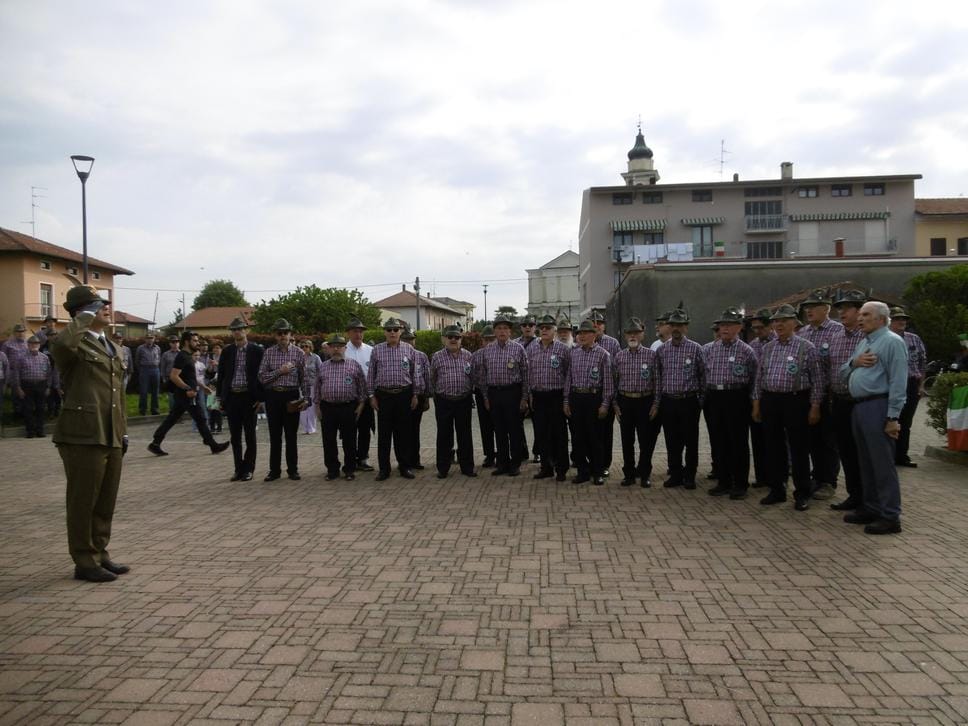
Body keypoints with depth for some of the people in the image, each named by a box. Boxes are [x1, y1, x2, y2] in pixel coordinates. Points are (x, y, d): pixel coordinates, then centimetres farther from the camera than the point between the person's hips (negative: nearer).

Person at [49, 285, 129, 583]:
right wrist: (84, 319, -21)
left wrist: (123, 430, 19)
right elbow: (60, 346, -35)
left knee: (106, 502, 15)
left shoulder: (110, 347, 19)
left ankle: (99, 554, 26)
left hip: (110, 436, 8)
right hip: (83, 436, -8)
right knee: (83, 502, 2)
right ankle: (85, 562, 12)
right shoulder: (75, 345, -7)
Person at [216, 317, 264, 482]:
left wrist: (260, 398, -6)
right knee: (235, 436, 8)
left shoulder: (256, 350, -2)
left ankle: (248, 469, 12)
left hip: (249, 397, -3)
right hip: (231, 397, 3)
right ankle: (238, 469, 17)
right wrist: (221, 397, 4)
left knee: (250, 435, 3)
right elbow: (221, 375, 9)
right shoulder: (227, 351, 6)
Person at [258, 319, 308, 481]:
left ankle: (292, 469, 15)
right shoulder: (268, 353, 4)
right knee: (275, 435, 7)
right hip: (273, 396, 1)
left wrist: (305, 398, -2)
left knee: (291, 435, 5)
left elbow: (304, 378, 4)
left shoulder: (299, 353, 2)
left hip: (291, 396, -1)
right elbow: (262, 377, -1)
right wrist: (279, 372, -13)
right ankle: (274, 470, 16)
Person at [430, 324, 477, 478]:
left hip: (463, 400, 1)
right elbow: (432, 379, 11)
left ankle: (467, 467, 16)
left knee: (464, 434, 7)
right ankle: (443, 468, 15)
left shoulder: (468, 356, 4)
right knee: (444, 435, 6)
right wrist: (436, 395, 14)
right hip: (443, 402, -1)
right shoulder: (437, 357, 1)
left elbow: (472, 377, 12)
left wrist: (468, 392, 12)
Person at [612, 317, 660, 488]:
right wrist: (615, 404, 3)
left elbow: (657, 381, 0)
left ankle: (644, 474, 18)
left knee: (646, 440, 3)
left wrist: (656, 404, -5)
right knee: (627, 441, 8)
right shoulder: (619, 356, 5)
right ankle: (629, 474, 20)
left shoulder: (651, 355, -1)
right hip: (624, 402, 2)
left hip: (645, 401, -2)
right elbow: (614, 382, 7)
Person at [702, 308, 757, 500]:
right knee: (718, 442, 9)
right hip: (714, 397, 4)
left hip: (736, 398, -4)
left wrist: (749, 400, 1)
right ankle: (724, 482, 21)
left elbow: (753, 379, 2)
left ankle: (740, 484, 12)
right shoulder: (708, 349, 9)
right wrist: (707, 395, 8)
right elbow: (703, 373, 13)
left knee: (738, 442, 2)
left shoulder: (746, 351, -2)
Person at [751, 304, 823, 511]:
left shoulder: (806, 347, -3)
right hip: (770, 401, 5)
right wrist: (757, 403, 10)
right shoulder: (767, 348, 11)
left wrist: (815, 406, -9)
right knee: (774, 447, 10)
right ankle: (777, 490, 22)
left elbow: (816, 379, -4)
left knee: (799, 449, 1)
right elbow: (759, 377, 15)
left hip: (795, 401, -5)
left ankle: (802, 494, 12)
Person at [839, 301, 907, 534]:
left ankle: (890, 517, 2)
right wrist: (854, 362, -4)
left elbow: (898, 382, -14)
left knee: (883, 464, -5)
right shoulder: (863, 343, 19)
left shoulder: (892, 342, -8)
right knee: (866, 463, 14)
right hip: (859, 407, 9)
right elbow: (843, 372, 18)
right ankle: (871, 508, 24)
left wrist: (893, 417, -19)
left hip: (878, 407, -9)